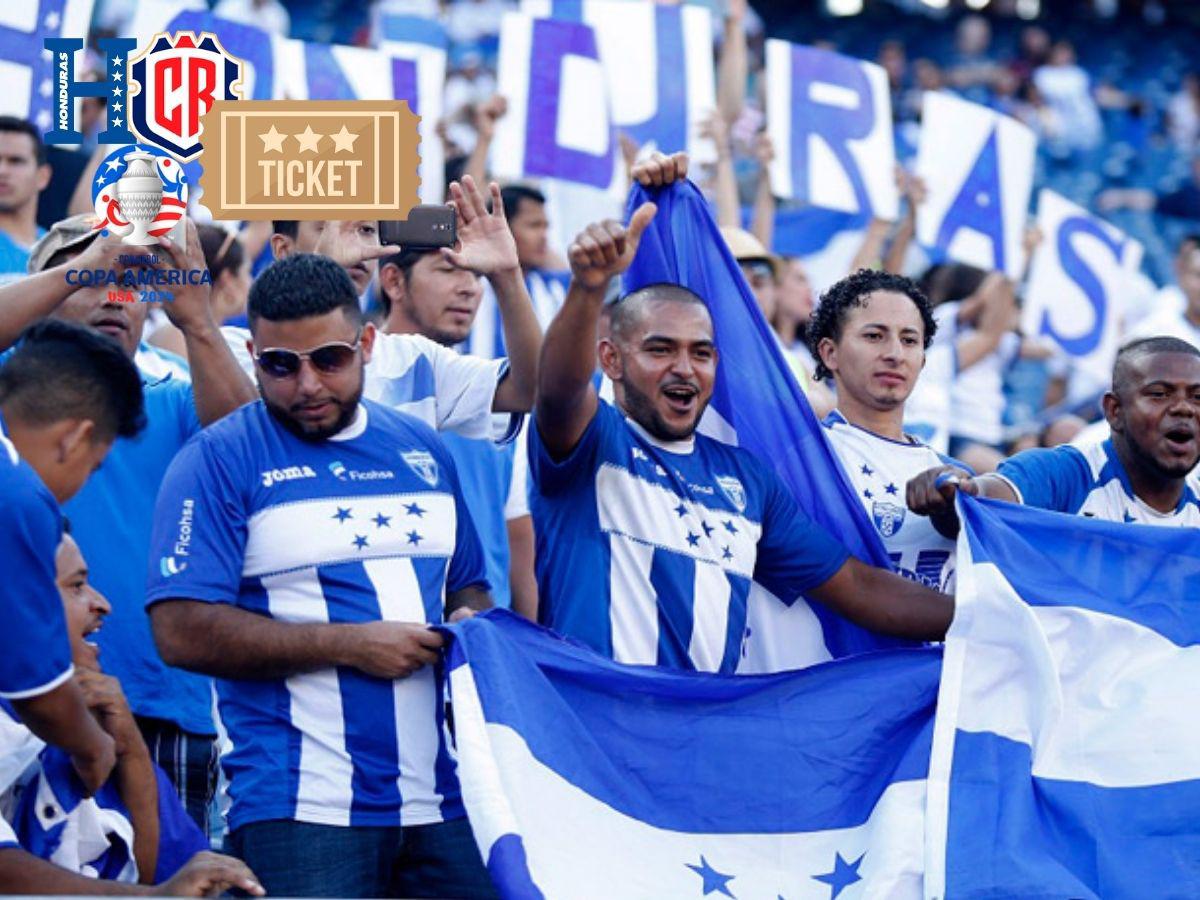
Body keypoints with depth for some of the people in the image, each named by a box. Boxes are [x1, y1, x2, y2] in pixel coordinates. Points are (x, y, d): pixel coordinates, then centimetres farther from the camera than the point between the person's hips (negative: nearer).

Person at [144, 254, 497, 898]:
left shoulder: (421, 450, 16)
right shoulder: (220, 459, -2)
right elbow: (181, 632, -11)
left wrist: (469, 621, 2)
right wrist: (349, 645, -13)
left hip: (444, 795, 5)